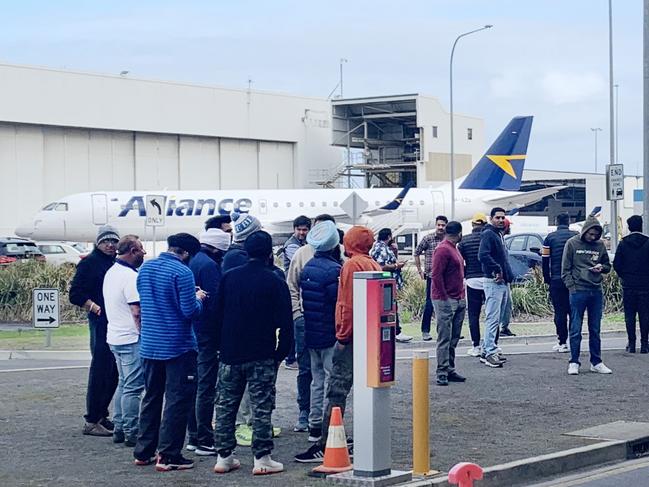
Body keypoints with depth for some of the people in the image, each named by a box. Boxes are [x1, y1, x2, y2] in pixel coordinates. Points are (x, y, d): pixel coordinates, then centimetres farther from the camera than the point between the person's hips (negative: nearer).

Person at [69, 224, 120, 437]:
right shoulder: (89, 263, -3)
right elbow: (76, 294, -9)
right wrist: (96, 308, -18)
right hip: (101, 323, -7)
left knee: (113, 372, 12)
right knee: (99, 370, -7)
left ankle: (101, 415, 23)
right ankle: (91, 421, -4)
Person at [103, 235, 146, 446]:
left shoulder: (111, 272, 13)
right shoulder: (130, 276, -17)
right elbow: (137, 312, -22)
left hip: (115, 337, 10)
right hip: (131, 338, -10)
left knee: (124, 384, 16)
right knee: (133, 387, -5)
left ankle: (119, 429, 19)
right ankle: (131, 433, -2)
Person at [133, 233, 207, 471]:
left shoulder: (145, 269, 6)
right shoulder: (182, 272, -16)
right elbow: (189, 311, -20)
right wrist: (198, 298, 2)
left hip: (149, 345, 7)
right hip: (178, 347, -7)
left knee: (151, 398, 17)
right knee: (177, 401, 0)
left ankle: (144, 451, 20)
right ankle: (168, 456, -1)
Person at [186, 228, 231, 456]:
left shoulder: (191, 262, 12)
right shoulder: (209, 265, -15)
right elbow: (216, 303, -18)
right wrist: (220, 335, -12)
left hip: (190, 333, 9)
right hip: (207, 334, -9)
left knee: (194, 385, 15)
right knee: (206, 387, -5)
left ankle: (194, 437, 21)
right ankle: (205, 441, -2)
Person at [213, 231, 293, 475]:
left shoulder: (229, 278, 3)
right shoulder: (275, 282, -8)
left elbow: (218, 314, 7)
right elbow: (284, 322, -9)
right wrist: (281, 351, 2)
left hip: (230, 354, 4)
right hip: (262, 357, -4)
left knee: (226, 405, 11)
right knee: (261, 408, 1)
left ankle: (224, 457, 13)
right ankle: (262, 459, 1)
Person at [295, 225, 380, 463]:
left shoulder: (352, 265, -10)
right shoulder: (374, 265, 14)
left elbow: (348, 304, -16)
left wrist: (343, 335, -12)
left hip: (352, 336, -9)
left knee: (337, 390, -9)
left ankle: (325, 445, -12)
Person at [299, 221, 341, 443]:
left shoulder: (307, 268, 7)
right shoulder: (334, 270, -17)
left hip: (311, 333, 8)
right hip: (331, 334, -8)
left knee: (317, 379, 16)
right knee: (332, 381, -2)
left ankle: (315, 426, 20)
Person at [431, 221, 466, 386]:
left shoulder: (454, 249, 18)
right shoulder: (443, 249, -13)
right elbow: (436, 275, -18)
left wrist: (462, 297, 16)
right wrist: (444, 298, -18)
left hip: (458, 301, 9)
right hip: (446, 301, -9)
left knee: (454, 339, 10)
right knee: (444, 339, -7)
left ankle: (450, 370, 16)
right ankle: (442, 373, -5)